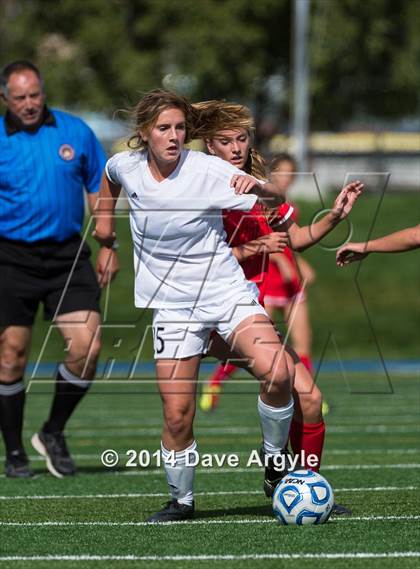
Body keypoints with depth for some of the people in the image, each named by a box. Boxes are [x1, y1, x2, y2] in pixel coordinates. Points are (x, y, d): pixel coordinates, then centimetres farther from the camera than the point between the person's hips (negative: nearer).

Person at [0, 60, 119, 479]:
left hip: (67, 256, 2)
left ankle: (53, 433, 12)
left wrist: (107, 247, 7)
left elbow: (99, 191, 12)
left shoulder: (75, 132, 4)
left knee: (87, 346, -10)